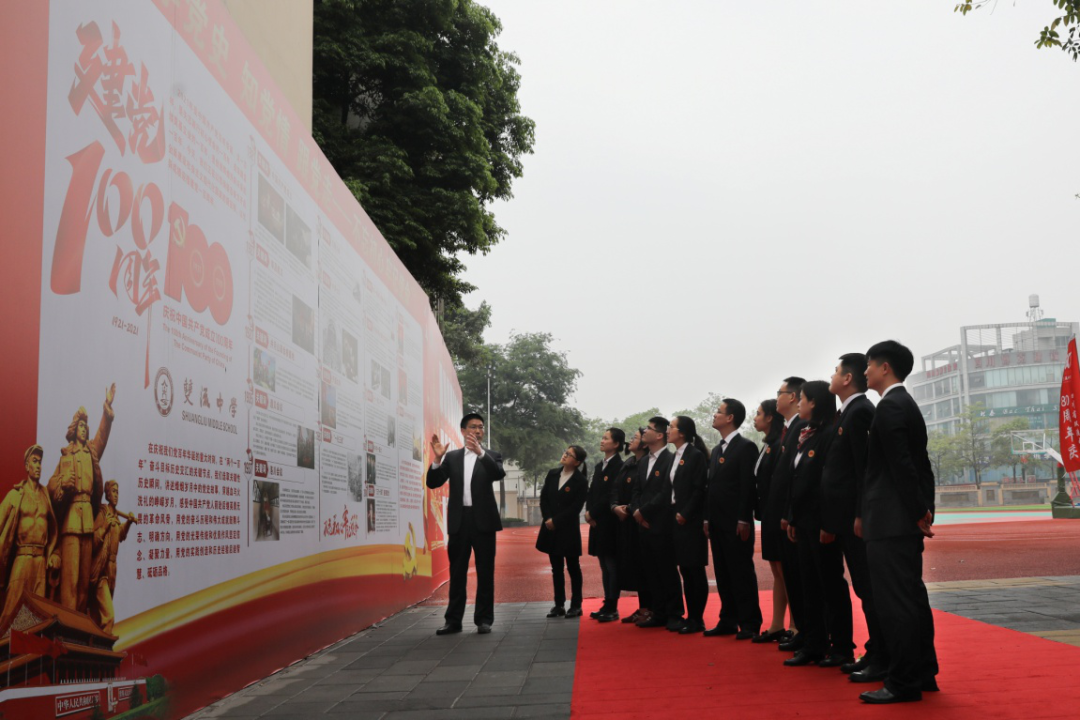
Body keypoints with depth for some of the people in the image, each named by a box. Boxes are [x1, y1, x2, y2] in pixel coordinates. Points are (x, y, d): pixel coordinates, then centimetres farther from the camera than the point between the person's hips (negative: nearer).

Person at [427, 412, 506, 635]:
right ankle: (454, 620, 12)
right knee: (457, 572, 6)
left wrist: (480, 452, -30)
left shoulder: (491, 456, 5)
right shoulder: (452, 457, 10)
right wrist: (437, 459, -15)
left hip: (483, 520, -2)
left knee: (485, 572, 2)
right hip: (458, 521, 2)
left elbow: (499, 474, -17)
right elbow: (433, 483, 2)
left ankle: (484, 619, 9)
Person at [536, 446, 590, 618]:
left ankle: (576, 605, 13)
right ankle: (559, 604, 17)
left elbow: (575, 507, -13)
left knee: (573, 568, 4)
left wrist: (556, 521, -14)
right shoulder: (552, 474, 6)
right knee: (556, 568, 10)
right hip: (551, 528, 5)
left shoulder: (581, 481, -9)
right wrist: (548, 518, -5)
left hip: (569, 530, -5)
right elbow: (543, 497, 8)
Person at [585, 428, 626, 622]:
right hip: (598, 523, 8)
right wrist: (589, 511, -2)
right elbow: (592, 492, 14)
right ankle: (608, 605, 17)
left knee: (612, 565, -3)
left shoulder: (619, 466, -11)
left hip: (610, 524, -8)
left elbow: (612, 496, -16)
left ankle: (612, 608, 2)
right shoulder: (599, 466, 15)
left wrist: (593, 513, -12)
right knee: (605, 566, 11)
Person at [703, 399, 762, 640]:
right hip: (717, 522, 8)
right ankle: (728, 621, 16)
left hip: (736, 523, -8)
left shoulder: (746, 447, -8)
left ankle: (749, 624, 2)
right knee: (723, 573, 10)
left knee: (742, 572, -3)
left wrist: (744, 520, -18)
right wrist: (707, 518, 12)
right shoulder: (716, 450, 17)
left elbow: (748, 486, -14)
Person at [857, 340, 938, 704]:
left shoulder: (889, 407, -14)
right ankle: (923, 673, 23)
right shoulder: (906, 404, 16)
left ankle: (903, 683, 0)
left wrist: (919, 513, -14)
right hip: (905, 521, 10)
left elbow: (902, 466, -19)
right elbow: (920, 465, 16)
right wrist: (926, 510, 15)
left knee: (894, 602, -5)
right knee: (911, 596, 15)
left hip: (890, 523, -10)